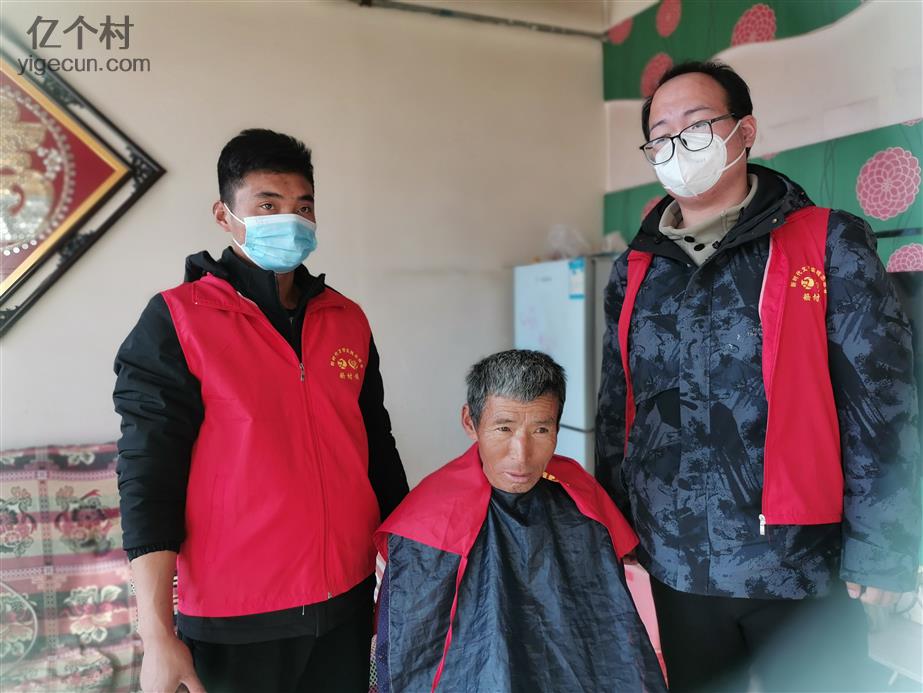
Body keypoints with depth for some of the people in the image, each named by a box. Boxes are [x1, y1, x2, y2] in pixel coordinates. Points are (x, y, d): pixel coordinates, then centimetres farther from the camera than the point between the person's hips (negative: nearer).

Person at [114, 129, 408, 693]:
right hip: (235, 621, -4)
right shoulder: (176, 321, -9)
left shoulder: (348, 321, 4)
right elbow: (147, 478, -11)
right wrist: (159, 636, -14)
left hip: (347, 603, 4)